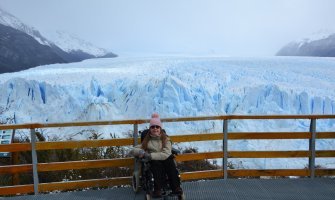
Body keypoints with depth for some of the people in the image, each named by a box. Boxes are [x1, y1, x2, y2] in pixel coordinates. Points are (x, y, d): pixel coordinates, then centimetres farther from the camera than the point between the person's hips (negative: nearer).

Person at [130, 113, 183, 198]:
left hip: (166, 162, 0)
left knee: (169, 161, -34)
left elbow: (166, 154, -12)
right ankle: (157, 189, -38)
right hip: (154, 163, 0)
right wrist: (141, 152, -16)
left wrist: (150, 155, -20)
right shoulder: (147, 141, 10)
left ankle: (176, 187, -36)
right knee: (157, 163, -34)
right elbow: (133, 150, 7)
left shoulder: (166, 139, 4)